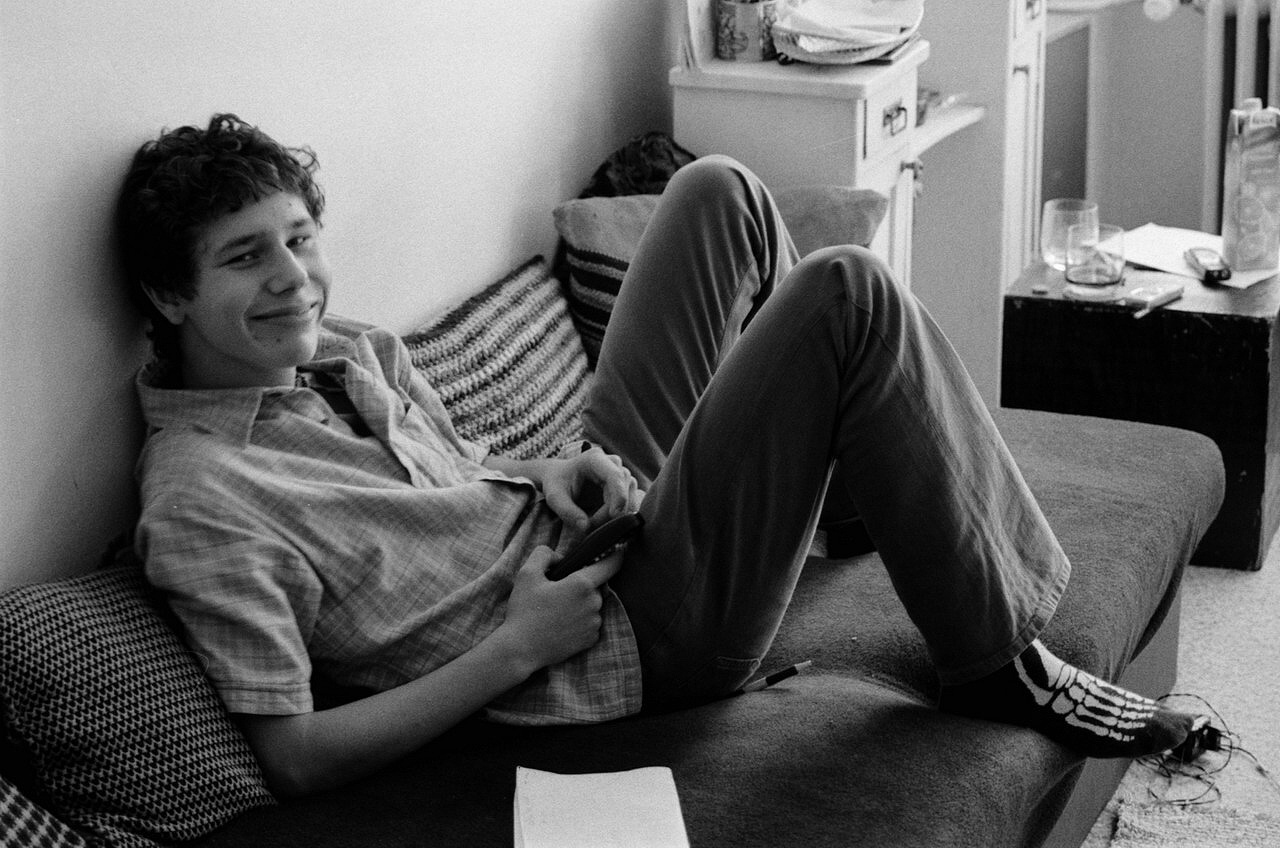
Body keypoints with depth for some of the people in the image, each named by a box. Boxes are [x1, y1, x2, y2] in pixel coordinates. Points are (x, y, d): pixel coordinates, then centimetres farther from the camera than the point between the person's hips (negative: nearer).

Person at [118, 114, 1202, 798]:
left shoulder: (351, 351, 6)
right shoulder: (200, 509, -21)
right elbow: (295, 759, -24)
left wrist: (553, 474, -3)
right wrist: (517, 647, -22)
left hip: (584, 528, 10)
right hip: (628, 637, -10)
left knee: (718, 193, 15)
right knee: (850, 293, -20)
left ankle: (864, 483, 32)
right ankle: (999, 663, -7)